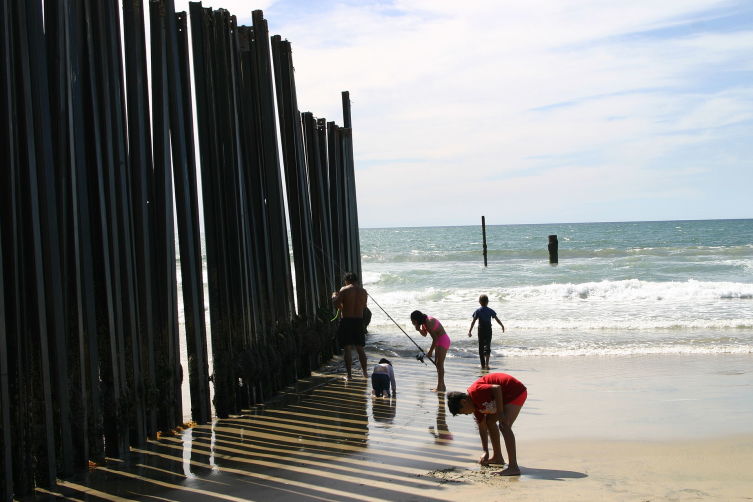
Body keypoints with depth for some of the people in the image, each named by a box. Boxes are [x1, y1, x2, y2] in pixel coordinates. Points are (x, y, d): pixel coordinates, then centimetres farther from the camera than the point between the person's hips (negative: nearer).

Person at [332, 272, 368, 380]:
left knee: (347, 349, 1)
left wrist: (334, 296, 9)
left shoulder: (344, 290, -7)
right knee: (360, 348, 16)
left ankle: (349, 375, -1)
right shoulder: (363, 291, 5)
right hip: (359, 321, 4)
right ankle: (365, 372, 23)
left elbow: (336, 304, -12)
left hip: (346, 321, -4)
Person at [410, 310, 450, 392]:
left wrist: (430, 351, -15)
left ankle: (440, 387, -10)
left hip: (443, 340, -10)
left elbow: (435, 338, -22)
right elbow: (424, 334, 15)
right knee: (437, 363, 13)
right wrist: (419, 329, -6)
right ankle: (441, 386, 18)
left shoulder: (429, 323, -24)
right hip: (440, 340, 10)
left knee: (439, 364, -10)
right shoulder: (424, 321, 4)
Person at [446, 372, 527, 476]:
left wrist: (500, 413, -25)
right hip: (507, 395, 11)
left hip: (517, 391, -11)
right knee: (490, 421, 20)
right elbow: (482, 428, 12)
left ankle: (513, 467, -27)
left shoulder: (475, 392, -21)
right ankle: (498, 457, 33)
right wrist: (485, 452, 11)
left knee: (504, 426, -21)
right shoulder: (475, 405, 7)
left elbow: (497, 388, -32)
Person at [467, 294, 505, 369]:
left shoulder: (477, 311, -3)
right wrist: (502, 326, 17)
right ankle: (486, 363, -20)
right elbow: (497, 319, 3)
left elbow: (473, 321, -10)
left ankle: (483, 365, 12)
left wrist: (470, 330, -12)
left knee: (481, 347, 9)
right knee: (487, 346, 0)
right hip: (488, 330, 0)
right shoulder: (490, 311, -1)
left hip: (481, 330, 0)